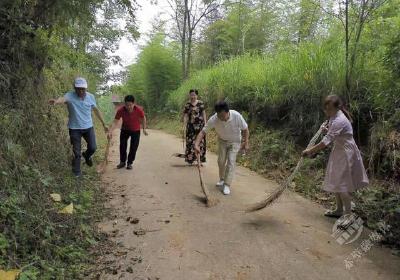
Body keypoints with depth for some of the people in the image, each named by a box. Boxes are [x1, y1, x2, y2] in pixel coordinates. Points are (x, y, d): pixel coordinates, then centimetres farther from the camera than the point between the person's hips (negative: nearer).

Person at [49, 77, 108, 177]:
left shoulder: (91, 97, -3)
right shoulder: (70, 95, -15)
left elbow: (96, 110, 9)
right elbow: (63, 99, -39)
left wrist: (104, 124, 12)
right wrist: (56, 101, -64)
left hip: (88, 127, 3)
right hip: (74, 128, -3)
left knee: (92, 148, 5)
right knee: (76, 152, 4)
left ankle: (86, 155, 41)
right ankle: (76, 172, 21)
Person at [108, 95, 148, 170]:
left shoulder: (139, 110, -28)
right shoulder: (121, 110, -27)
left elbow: (143, 118, -8)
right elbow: (115, 122, -25)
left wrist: (144, 129, -8)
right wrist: (110, 131, -37)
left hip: (136, 131, -1)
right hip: (124, 130, 1)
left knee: (133, 147, 1)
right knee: (122, 146, 4)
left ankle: (130, 163, 17)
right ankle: (122, 162, 22)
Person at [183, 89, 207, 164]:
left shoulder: (201, 103, 3)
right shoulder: (187, 105, 1)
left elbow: (204, 114, 6)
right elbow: (185, 116, 0)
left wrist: (205, 124, 2)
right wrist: (184, 126, -6)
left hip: (200, 125, 1)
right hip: (191, 126, -1)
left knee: (201, 142, 4)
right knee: (190, 142, 0)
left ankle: (200, 159, 14)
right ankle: (190, 159, 11)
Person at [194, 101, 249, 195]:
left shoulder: (237, 116, -32)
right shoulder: (213, 119, -29)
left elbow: (245, 129, -16)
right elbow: (203, 132, -26)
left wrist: (246, 143, -13)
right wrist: (196, 144, -39)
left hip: (234, 141, -2)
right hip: (222, 140, 3)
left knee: (231, 161, -12)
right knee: (221, 161, 7)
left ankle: (227, 185, -6)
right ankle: (222, 179, 31)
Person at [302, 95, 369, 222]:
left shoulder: (339, 121, -26)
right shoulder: (334, 118, 5)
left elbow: (326, 142, -29)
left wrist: (309, 151, -24)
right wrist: (328, 130, -3)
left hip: (346, 153, -10)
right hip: (339, 152, 10)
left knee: (342, 183, -4)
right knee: (336, 182, 14)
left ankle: (348, 213, 8)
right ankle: (339, 210, 26)